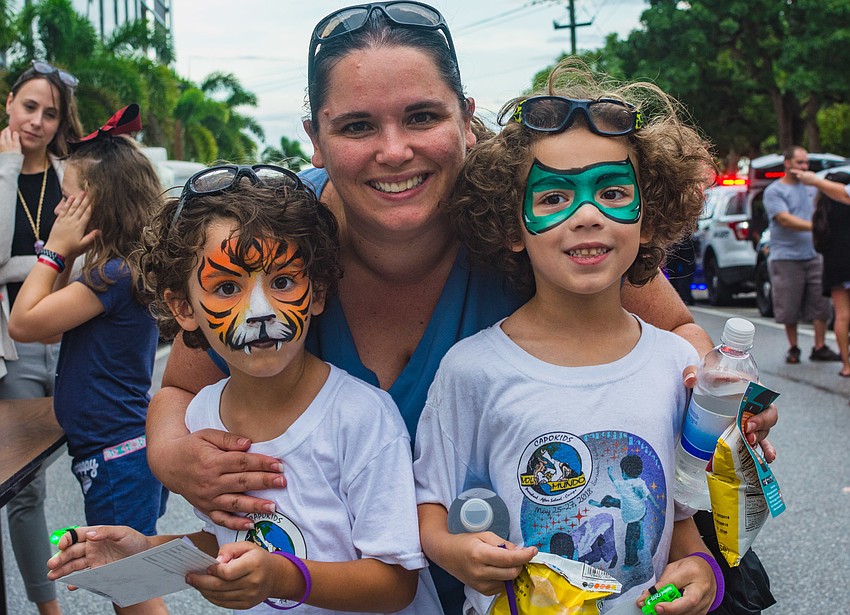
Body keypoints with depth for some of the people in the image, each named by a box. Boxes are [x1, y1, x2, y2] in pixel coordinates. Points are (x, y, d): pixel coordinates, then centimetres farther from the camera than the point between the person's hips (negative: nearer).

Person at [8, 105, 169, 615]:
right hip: (128, 447, 10)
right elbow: (51, 325, 15)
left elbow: (24, 323, -17)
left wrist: (55, 248, -10)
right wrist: (67, 258, 5)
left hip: (116, 457, -10)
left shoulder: (115, 275, -19)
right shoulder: (122, 269, 9)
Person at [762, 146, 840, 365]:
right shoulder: (774, 191, -3)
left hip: (813, 255, 4)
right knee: (789, 307, 1)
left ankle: (820, 347, 6)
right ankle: (793, 349, 14)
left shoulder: (812, 187, 15)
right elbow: (785, 220, -15)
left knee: (820, 304, -1)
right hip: (786, 257, -4)